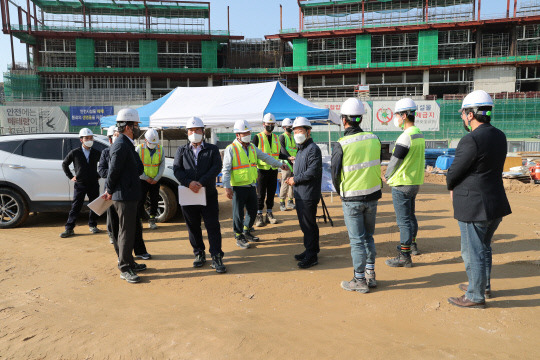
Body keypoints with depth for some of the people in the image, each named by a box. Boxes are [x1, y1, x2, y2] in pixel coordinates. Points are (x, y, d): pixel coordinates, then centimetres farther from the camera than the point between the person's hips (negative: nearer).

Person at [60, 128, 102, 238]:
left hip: (93, 184, 2)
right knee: (75, 207, -1)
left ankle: (92, 225, 23)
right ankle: (69, 229, 5)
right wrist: (70, 177, 6)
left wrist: (99, 175, 10)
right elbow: (64, 164, 12)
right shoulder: (75, 153, -2)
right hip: (79, 184, -2)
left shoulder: (96, 153, 4)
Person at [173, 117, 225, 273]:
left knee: (213, 226, -2)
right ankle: (199, 254, 26)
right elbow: (176, 169, -1)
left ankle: (216, 257, 7)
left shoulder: (212, 149, 6)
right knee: (193, 227, 11)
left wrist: (201, 182, -19)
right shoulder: (181, 151, 11)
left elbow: (216, 168, -8)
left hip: (208, 194, -2)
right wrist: (189, 183, -19)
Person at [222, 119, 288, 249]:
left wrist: (279, 164, 12)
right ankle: (239, 237, 16)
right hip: (238, 187, -7)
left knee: (253, 210, 15)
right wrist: (227, 187, -17)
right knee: (238, 213, 1)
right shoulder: (231, 149, -10)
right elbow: (226, 170, -11)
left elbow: (265, 157, 20)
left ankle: (246, 232, 34)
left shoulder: (252, 147, 11)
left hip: (251, 186, 7)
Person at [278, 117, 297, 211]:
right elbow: (282, 149, -14)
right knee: (285, 183, -9)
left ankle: (290, 201, 17)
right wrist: (289, 157, -28)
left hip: (295, 162, 7)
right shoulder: (282, 137, -1)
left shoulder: (294, 137, 20)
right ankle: (282, 202, -2)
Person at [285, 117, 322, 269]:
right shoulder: (300, 149, 18)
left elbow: (312, 172, -22)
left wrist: (295, 179, -12)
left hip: (308, 195, -10)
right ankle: (309, 250, 28)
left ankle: (312, 256, 6)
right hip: (300, 194, 10)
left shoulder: (313, 149, -13)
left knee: (309, 225, -3)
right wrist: (292, 178, 9)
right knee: (304, 224, 16)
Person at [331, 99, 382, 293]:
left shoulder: (341, 145, -16)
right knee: (368, 236, 18)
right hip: (373, 196, 5)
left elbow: (335, 175, -6)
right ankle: (370, 275, 28)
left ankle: (360, 280, 16)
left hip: (352, 200, -5)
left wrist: (341, 193, 13)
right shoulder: (374, 139, -1)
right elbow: (377, 167, 7)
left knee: (356, 240, 5)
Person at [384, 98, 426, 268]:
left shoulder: (405, 137, -21)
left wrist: (386, 177, 2)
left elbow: (395, 160, -15)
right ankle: (412, 244, 41)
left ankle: (405, 257, 4)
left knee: (404, 220, -3)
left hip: (402, 184, -9)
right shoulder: (420, 135, 9)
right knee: (410, 216, 24)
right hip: (415, 182, 9)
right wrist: (392, 174, 14)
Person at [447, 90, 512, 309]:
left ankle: (475, 297, 18)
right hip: (495, 202, 9)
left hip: (474, 206, -9)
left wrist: (451, 188, 6)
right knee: (484, 248, 23)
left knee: (473, 252, 5)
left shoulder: (471, 140, -21)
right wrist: (459, 187, 10)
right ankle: (483, 287, 40)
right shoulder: (499, 136, 6)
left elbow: (454, 173, -15)